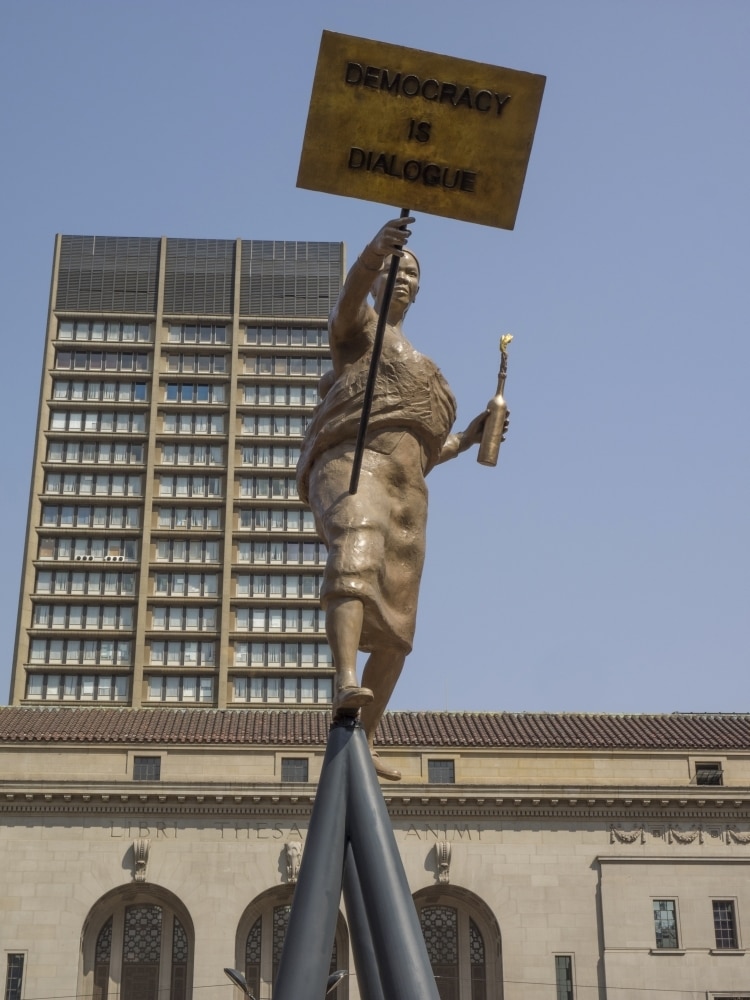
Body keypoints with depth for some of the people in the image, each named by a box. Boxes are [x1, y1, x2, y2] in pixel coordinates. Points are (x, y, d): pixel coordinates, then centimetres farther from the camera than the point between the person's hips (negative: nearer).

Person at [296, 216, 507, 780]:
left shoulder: (418, 365, 35)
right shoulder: (358, 326, 16)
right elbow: (352, 290, -11)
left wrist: (467, 439, 15)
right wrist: (377, 249, -32)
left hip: (405, 487, 7)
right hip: (353, 461, -7)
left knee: (395, 630, 2)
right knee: (356, 555, -38)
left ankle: (363, 744, 10)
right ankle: (347, 686, -57)